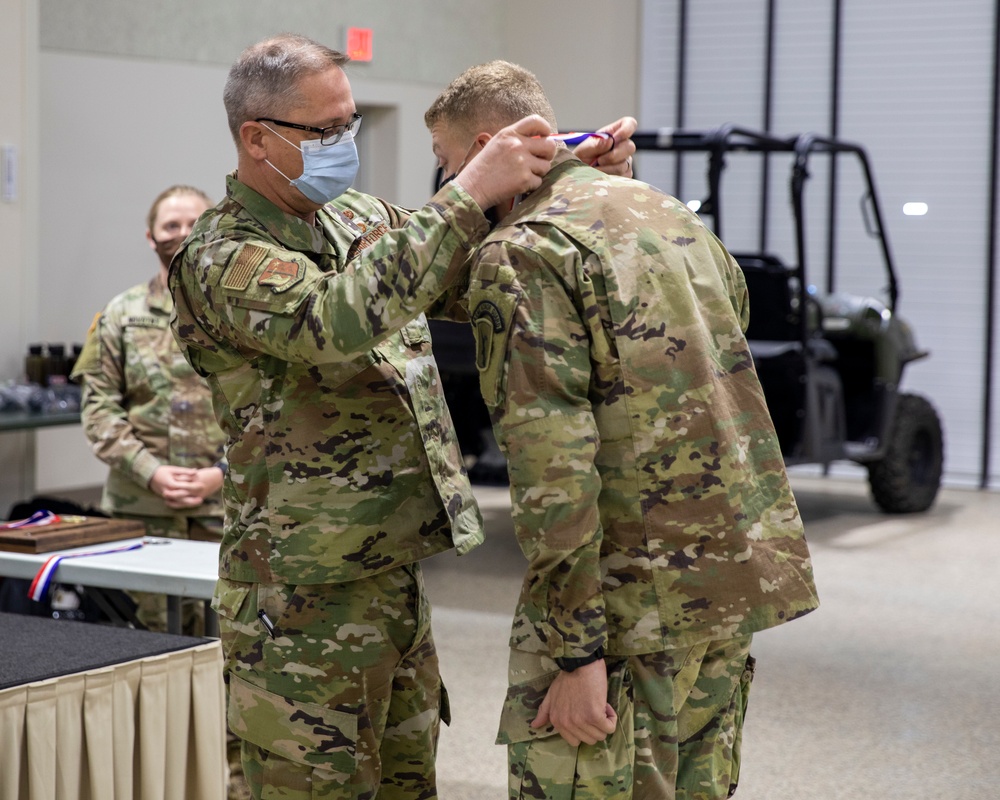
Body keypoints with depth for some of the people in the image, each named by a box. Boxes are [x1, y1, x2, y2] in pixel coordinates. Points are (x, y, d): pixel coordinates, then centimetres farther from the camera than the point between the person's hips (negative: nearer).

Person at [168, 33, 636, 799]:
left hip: (396, 575, 8)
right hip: (305, 598, -8)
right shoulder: (219, 260, -14)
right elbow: (338, 321, -32)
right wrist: (471, 193, -30)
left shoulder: (361, 218, 11)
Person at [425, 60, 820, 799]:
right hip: (742, 577, 9)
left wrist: (577, 650, -20)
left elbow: (552, 459, -20)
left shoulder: (519, 253, -12)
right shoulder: (668, 211, 15)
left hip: (636, 597, -9)